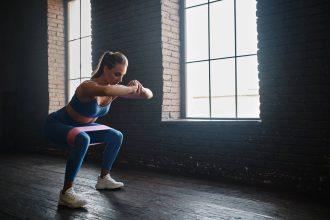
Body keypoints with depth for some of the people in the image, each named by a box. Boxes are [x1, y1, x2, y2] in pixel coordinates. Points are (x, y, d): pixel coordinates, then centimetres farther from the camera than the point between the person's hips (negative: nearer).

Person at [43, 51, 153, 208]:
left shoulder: (114, 89, -10)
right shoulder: (89, 86, -32)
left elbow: (149, 95, -10)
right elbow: (105, 91, -59)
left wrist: (140, 88, -32)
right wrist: (131, 89, -44)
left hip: (78, 126, 8)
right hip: (56, 125, -8)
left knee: (116, 137, 8)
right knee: (82, 140, -38)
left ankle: (103, 179, 21)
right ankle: (66, 193, -26)